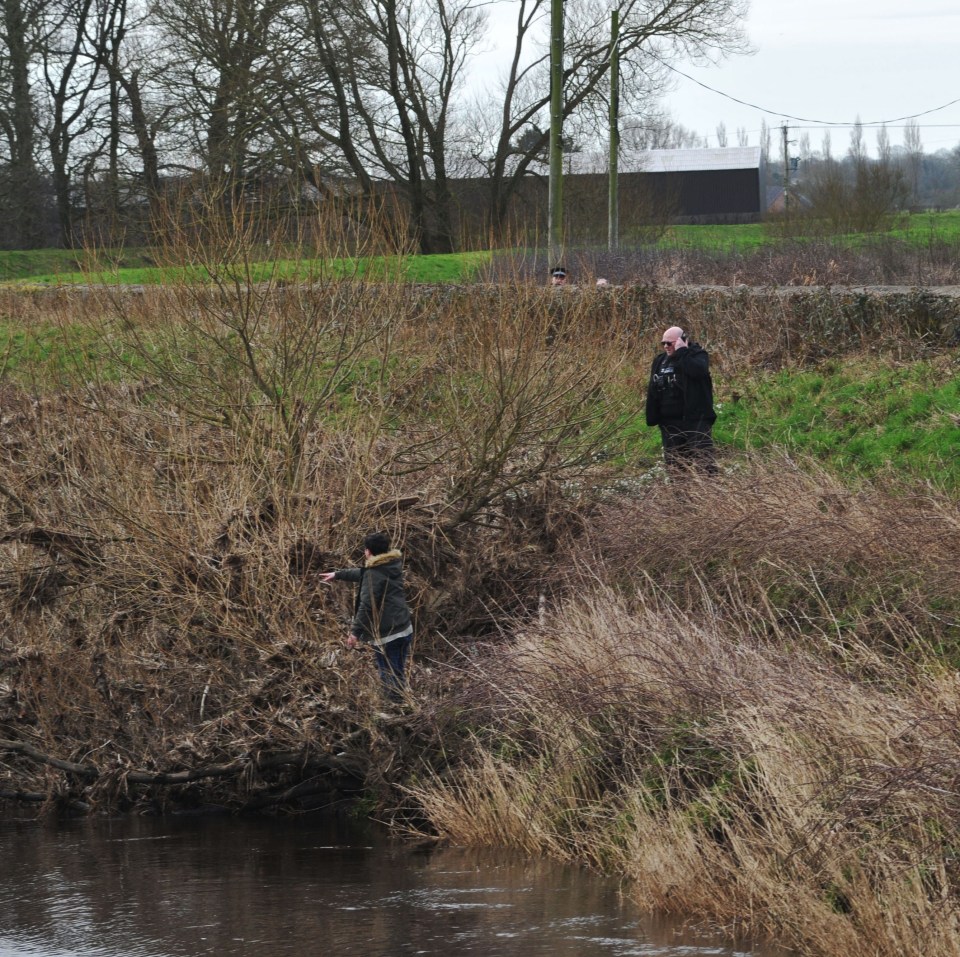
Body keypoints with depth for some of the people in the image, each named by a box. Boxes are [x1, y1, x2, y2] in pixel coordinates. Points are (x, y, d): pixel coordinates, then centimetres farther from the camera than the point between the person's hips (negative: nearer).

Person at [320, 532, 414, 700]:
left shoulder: (374, 574, -16)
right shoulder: (393, 565, 10)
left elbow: (366, 606, -21)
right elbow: (362, 574, 26)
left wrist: (355, 632, -15)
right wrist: (338, 575, 35)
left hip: (385, 636, -8)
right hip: (405, 630, 8)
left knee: (389, 677, -1)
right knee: (399, 674, 17)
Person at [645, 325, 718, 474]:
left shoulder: (697, 355, -3)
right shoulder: (660, 361, 14)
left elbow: (698, 371, -28)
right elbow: (652, 392, 16)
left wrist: (681, 352, -20)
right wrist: (651, 418, 9)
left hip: (696, 418, -6)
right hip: (669, 421, 6)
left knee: (703, 457, -12)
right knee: (673, 462, 7)